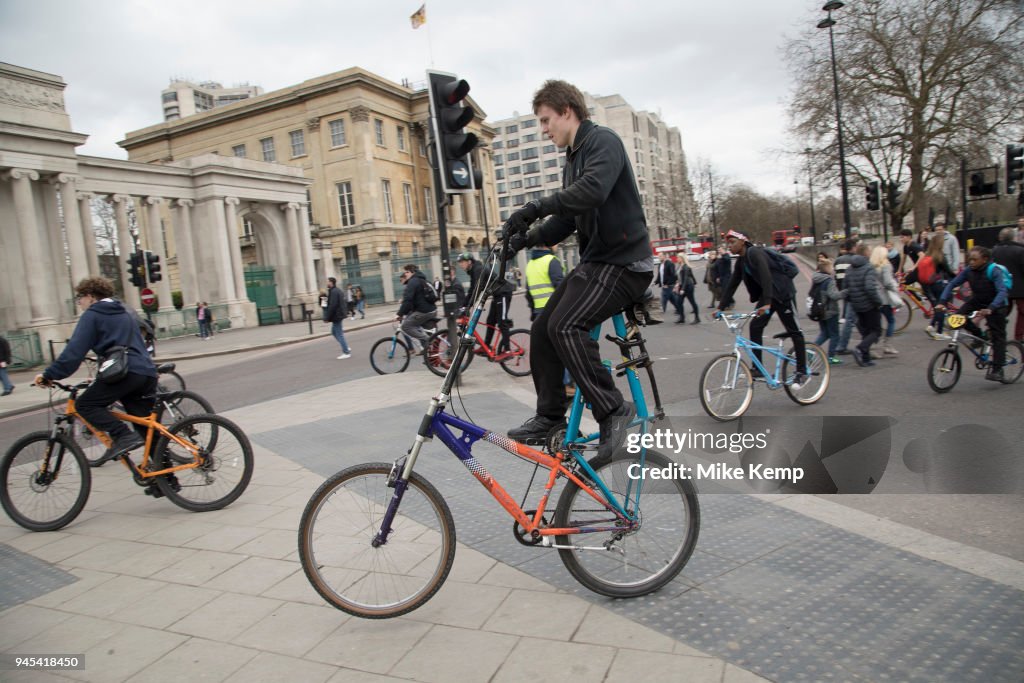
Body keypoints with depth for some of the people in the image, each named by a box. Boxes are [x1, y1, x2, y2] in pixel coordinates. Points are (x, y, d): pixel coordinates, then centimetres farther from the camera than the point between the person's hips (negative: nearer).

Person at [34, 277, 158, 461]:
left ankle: (124, 436, -16)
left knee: (85, 405, 1)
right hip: (148, 373, 8)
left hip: (125, 372, -8)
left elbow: (74, 350, -6)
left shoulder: (92, 315, 4)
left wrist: (49, 375, -2)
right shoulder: (124, 313, 27)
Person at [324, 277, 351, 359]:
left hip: (336, 315, -10)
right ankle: (346, 348, 18)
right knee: (334, 332, 19)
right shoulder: (337, 290, 13)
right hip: (339, 314, 10)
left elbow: (332, 306, -24)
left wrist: (327, 318, -19)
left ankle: (346, 353, 1)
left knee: (339, 334, -4)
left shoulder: (333, 292, -19)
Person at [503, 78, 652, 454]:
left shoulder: (603, 140, -9)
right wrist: (530, 237, 0)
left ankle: (613, 409, -14)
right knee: (542, 329, 2)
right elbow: (567, 219, 16)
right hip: (594, 261, 9)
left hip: (623, 261, -9)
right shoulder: (573, 159, 20)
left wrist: (535, 208, -32)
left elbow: (593, 189, -29)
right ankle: (550, 415, 12)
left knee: (565, 326, -26)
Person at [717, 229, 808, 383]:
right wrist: (721, 307, 0)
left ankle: (802, 371, 6)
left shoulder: (755, 253, -21)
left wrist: (767, 303, -43)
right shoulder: (740, 261, 5)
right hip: (767, 294, 8)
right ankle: (758, 369, 1)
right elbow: (732, 285, 6)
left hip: (782, 292, -8)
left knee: (794, 331, -1)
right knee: (755, 326, -4)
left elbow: (766, 276, -34)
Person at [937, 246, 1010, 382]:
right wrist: (942, 301, -27)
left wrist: (990, 308, -51)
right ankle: (979, 335, 7)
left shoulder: (994, 271, -25)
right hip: (977, 300, 5)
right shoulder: (968, 271, -12)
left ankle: (997, 369, -3)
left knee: (998, 336, -6)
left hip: (996, 304, -5)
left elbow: (1002, 291, -36)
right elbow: (952, 284, -12)